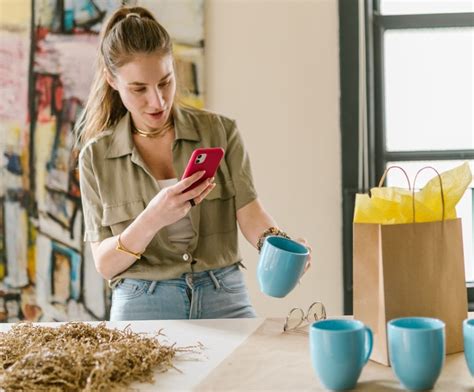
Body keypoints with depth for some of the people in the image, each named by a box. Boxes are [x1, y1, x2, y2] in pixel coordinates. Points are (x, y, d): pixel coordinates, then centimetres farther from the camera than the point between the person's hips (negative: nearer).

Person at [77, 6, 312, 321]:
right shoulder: (96, 156, 3)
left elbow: (248, 209, -5)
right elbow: (105, 264, -2)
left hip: (225, 298, 1)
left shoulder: (220, 131, 4)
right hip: (143, 307, -1)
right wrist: (152, 220, -21)